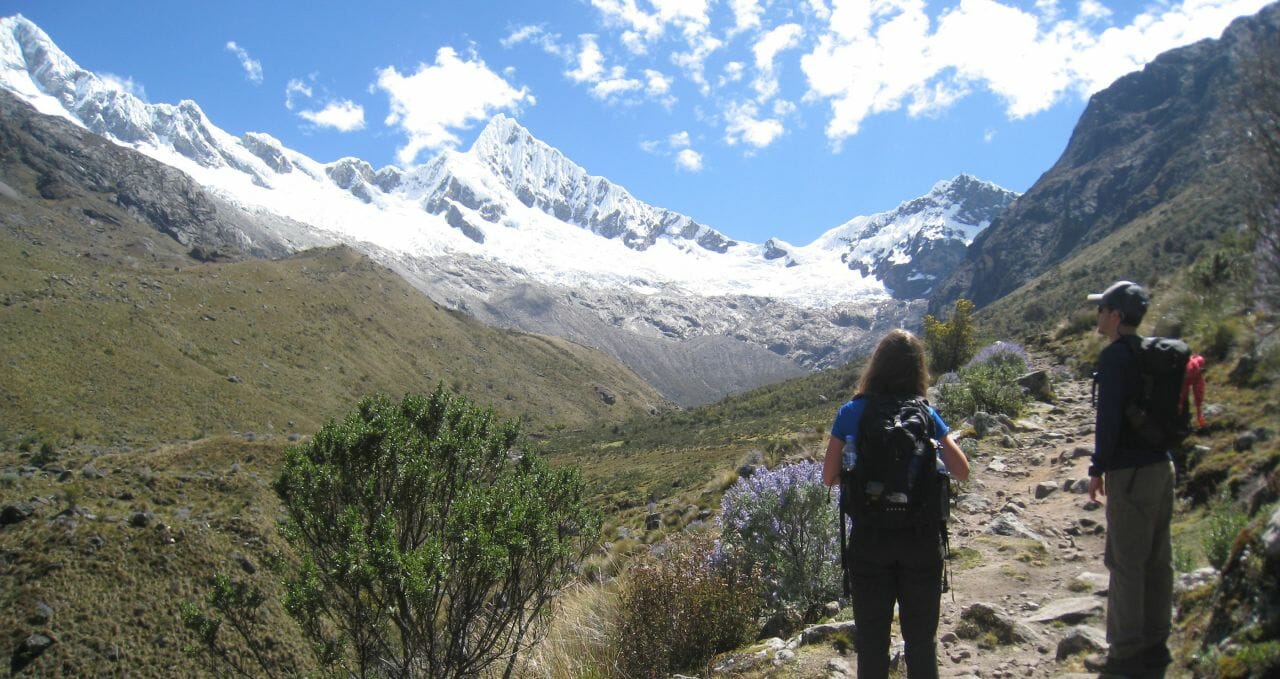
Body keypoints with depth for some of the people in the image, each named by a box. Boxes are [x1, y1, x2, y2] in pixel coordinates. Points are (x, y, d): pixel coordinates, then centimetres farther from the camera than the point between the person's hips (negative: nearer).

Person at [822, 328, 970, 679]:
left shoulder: (852, 413, -6)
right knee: (921, 637, 16)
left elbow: (829, 476, -6)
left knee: (872, 638, 14)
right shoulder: (925, 414, -4)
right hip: (921, 536, 1)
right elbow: (962, 471, -2)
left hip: (870, 536, -1)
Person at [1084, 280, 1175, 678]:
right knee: (1157, 559, 14)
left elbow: (1108, 417, -18)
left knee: (1125, 563, -2)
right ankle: (1154, 647, 24)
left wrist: (1098, 468, -11)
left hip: (1131, 472, -9)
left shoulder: (1115, 356, -14)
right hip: (1162, 466, 9)